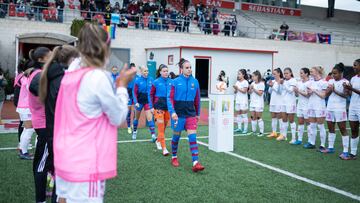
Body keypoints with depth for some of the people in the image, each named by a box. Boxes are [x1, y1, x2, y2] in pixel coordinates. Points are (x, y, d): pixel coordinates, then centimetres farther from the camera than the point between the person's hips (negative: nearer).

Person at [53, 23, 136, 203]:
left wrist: (115, 85, 11)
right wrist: (122, 85, 1)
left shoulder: (72, 73, 4)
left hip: (65, 159, 7)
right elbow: (118, 118, -8)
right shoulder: (98, 76, -18)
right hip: (85, 165, -7)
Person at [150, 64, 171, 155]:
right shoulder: (156, 82, -5)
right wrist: (152, 107, -2)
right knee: (161, 128, -6)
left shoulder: (171, 82, 0)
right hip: (159, 107, -3)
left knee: (164, 127, 14)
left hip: (168, 107, 3)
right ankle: (164, 148, -3)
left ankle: (158, 140, 40)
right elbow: (151, 95, 2)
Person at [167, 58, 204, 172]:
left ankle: (195, 163, -12)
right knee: (176, 136, 12)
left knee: (192, 137, -7)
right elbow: (170, 98, -8)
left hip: (191, 114, 2)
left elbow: (197, 99, 11)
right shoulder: (175, 82, -5)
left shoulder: (195, 82, 3)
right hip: (178, 114, -2)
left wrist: (198, 113, 16)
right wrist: (172, 112, -21)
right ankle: (174, 158, 34)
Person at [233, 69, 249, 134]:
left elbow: (244, 91, -14)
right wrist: (235, 89, -6)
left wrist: (237, 88, -17)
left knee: (244, 115, -5)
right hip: (237, 100, 7)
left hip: (243, 101, -7)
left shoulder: (245, 82, -7)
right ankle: (239, 128, 14)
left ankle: (245, 129, -1)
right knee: (238, 114, 8)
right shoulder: (237, 82, 13)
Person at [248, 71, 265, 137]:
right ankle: (253, 131, 15)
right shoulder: (253, 83, 12)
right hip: (252, 102, 7)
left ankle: (261, 132, 1)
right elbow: (249, 92, 13)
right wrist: (250, 89, -6)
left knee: (259, 117, -5)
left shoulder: (261, 84, -8)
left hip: (258, 103, -7)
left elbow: (260, 93, -15)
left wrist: (254, 88, -15)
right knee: (253, 117, 7)